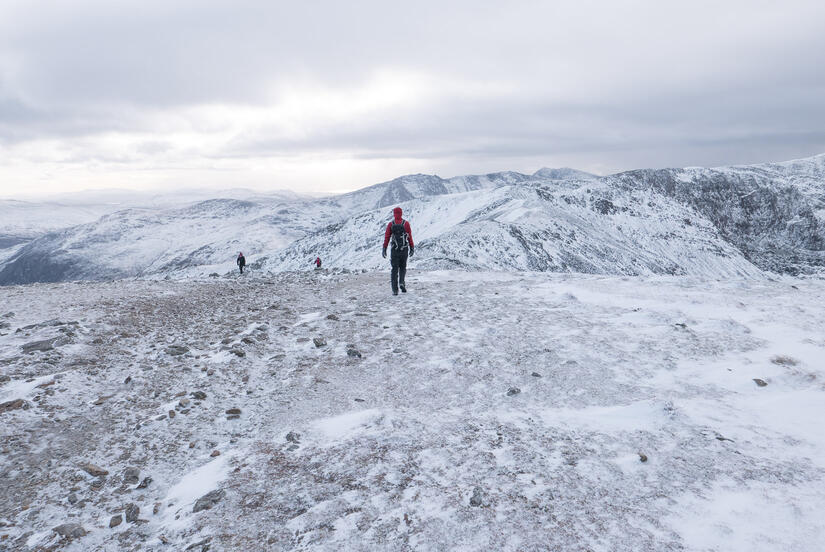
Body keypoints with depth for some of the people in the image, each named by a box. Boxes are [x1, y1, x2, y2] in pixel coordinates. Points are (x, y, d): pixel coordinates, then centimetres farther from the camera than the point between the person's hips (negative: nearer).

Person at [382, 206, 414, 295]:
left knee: (394, 269, 5)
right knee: (402, 267, 17)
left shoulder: (390, 224, -1)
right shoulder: (406, 223, -1)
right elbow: (410, 237, 1)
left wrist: (384, 249, 5)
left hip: (394, 250, 0)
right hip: (404, 249, 0)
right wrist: (412, 248, 9)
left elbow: (387, 237, 0)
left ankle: (395, 289, -2)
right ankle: (402, 282, -7)